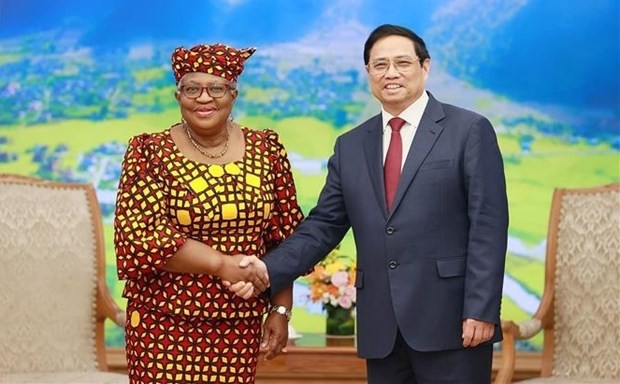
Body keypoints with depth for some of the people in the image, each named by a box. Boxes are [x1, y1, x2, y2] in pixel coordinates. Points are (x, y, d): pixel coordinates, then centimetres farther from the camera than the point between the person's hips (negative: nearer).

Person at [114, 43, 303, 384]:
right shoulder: (150, 152, -5)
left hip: (239, 327, 3)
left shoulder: (265, 149, 4)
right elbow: (138, 235, -14)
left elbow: (285, 237, 7)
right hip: (166, 325, -2)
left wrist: (280, 310, 2)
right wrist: (222, 263, -19)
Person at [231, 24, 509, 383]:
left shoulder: (470, 130, 0)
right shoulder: (351, 146, 14)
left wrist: (481, 310, -13)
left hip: (450, 319, -4)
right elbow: (323, 226, 12)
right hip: (382, 327, 4)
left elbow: (488, 226, -5)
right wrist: (269, 270, -4)